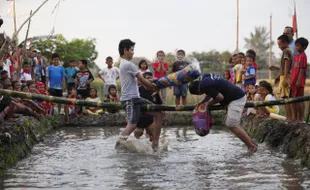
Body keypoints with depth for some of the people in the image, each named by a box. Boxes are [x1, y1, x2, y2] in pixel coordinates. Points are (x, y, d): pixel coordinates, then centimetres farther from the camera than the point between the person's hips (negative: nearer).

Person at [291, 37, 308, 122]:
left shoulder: (303, 56, -11)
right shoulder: (296, 56, 14)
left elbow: (302, 69, -16)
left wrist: (298, 80, -21)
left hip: (299, 81, -8)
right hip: (293, 81, 8)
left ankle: (301, 118, 2)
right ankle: (295, 117, 22)